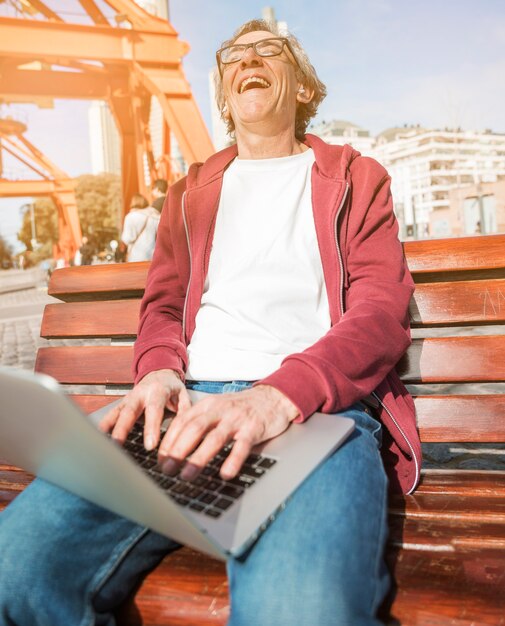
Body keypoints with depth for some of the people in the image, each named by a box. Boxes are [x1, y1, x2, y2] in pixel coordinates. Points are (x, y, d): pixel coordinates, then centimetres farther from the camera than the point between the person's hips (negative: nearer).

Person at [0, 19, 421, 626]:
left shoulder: (356, 178, 17)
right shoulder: (191, 191, 27)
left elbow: (382, 314, 3)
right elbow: (163, 303, 20)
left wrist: (283, 394, -17)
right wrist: (159, 372, -5)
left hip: (318, 407, -2)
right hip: (191, 399, 4)